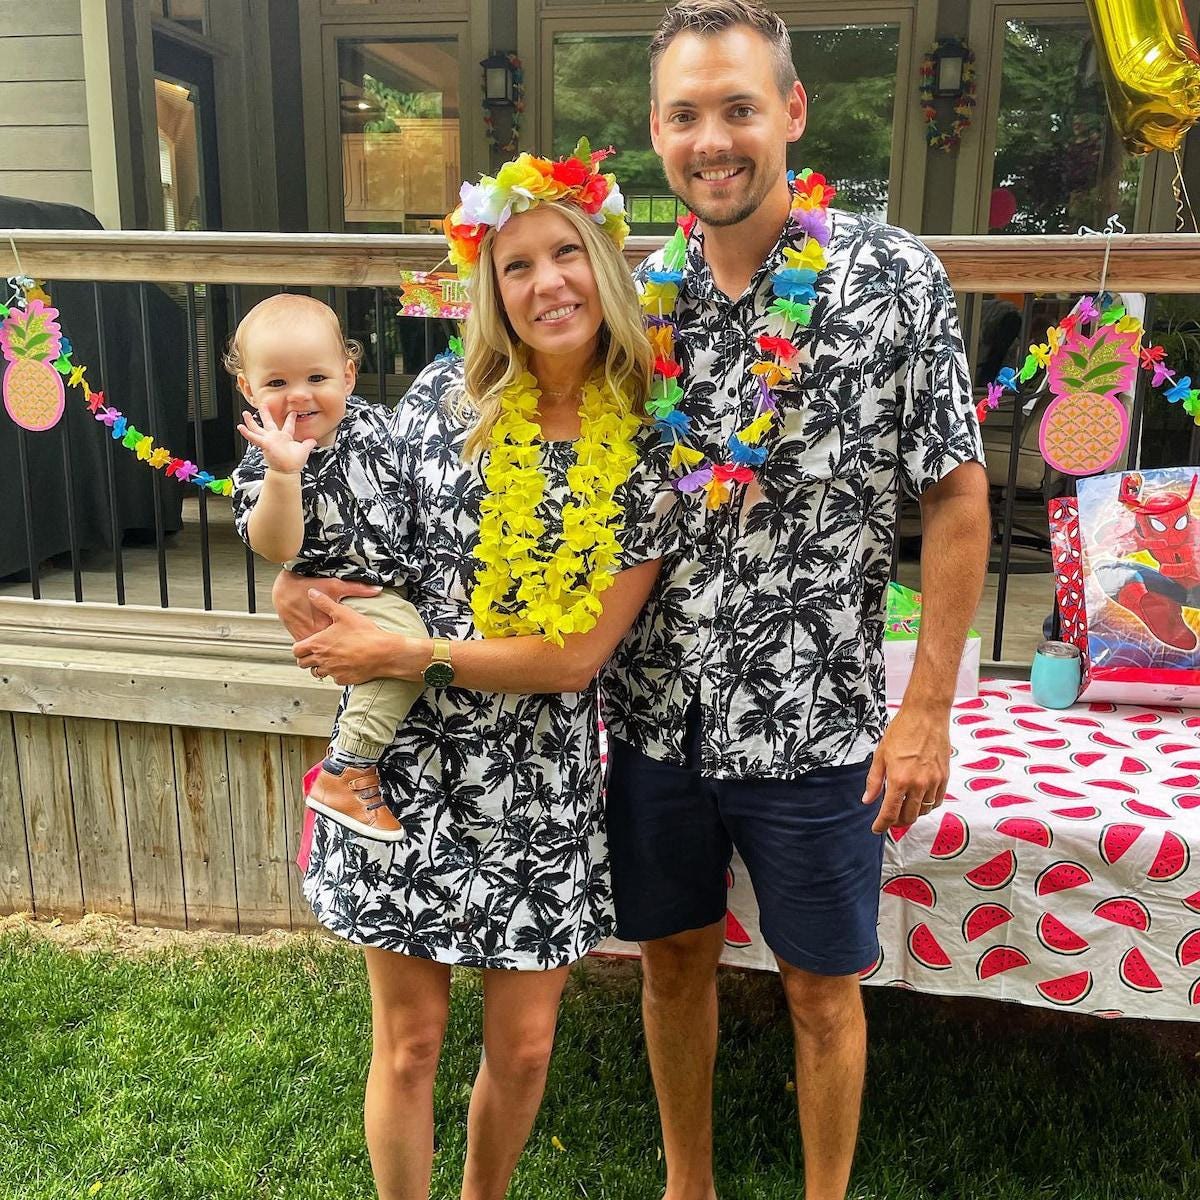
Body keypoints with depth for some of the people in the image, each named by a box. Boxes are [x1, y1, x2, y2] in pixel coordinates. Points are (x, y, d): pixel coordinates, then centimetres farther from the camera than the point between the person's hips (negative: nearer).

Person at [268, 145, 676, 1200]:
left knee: (524, 1045, 13)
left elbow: (578, 653, -11)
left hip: (544, 784, 1)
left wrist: (407, 654, -15)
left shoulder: (649, 451, -6)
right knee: (410, 1042, 10)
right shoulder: (445, 399, -4)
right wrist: (306, 592, -12)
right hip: (408, 764, 0)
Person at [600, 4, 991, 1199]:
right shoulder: (639, 291, 1)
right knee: (673, 958, 19)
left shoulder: (893, 278, -9)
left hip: (813, 721, -3)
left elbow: (957, 500, -7)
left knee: (822, 987, 14)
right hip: (655, 711, 4)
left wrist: (927, 709, -10)